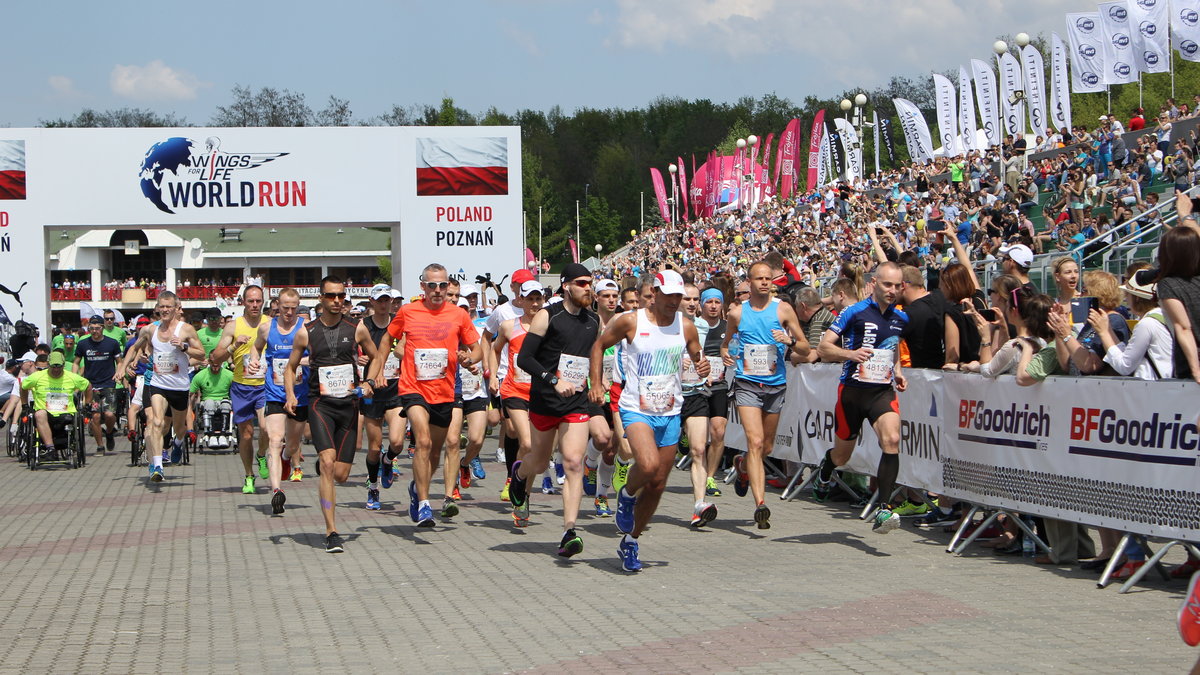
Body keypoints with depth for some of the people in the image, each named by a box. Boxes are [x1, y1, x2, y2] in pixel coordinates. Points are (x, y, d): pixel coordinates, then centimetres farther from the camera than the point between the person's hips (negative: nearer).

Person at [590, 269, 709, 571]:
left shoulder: (686, 327, 2)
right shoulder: (631, 322, -6)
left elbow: (697, 360, 16)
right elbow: (599, 346, 8)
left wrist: (702, 367, -8)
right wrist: (596, 384, 0)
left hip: (670, 413, 4)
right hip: (636, 409, -4)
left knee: (658, 483, 6)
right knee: (648, 464, -29)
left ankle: (630, 542, 24)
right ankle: (627, 495, 6)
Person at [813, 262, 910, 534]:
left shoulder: (901, 319, 8)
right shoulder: (855, 312, -8)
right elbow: (823, 348, -9)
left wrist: (897, 372, 13)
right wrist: (850, 353, -27)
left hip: (883, 391, 2)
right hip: (853, 391, -2)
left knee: (892, 440, -26)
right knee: (842, 455, 12)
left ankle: (883, 508, -26)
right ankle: (825, 471, 51)